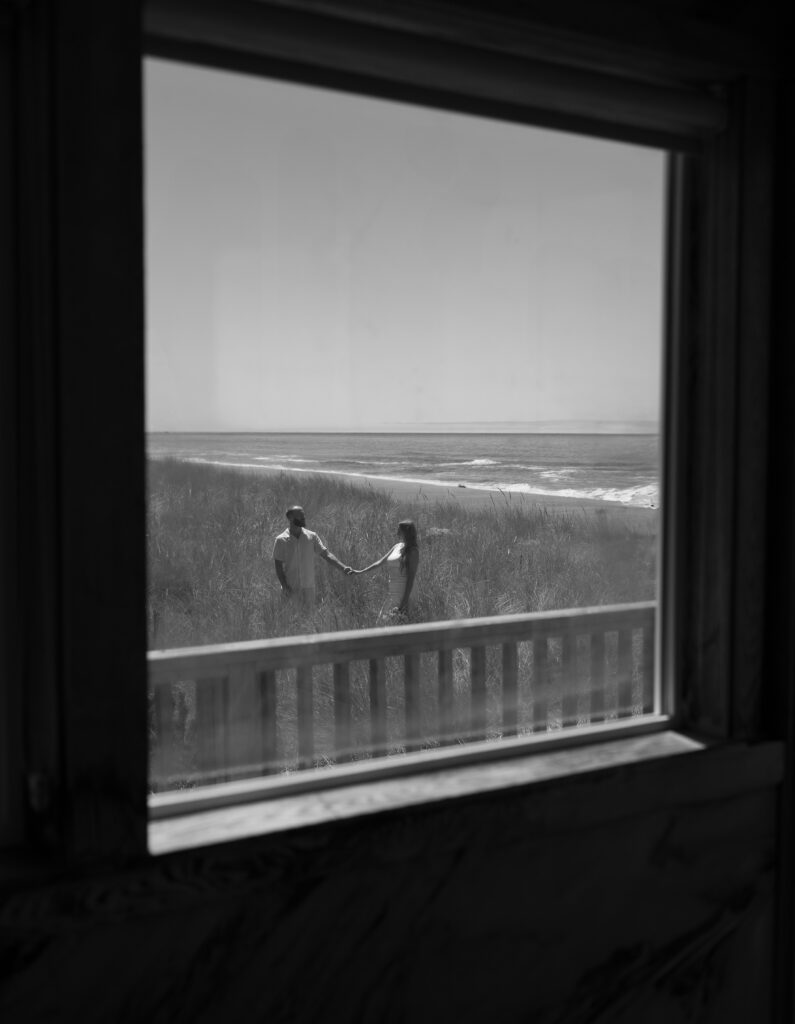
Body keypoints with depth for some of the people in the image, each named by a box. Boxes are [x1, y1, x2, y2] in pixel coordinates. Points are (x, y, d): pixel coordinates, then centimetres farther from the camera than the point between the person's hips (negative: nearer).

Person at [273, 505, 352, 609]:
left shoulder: (312, 537, -1)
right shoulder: (281, 540, -9)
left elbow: (326, 554, -5)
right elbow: (278, 566, -7)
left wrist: (343, 568, -19)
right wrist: (285, 587, -15)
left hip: (308, 587, 2)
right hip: (290, 588, -2)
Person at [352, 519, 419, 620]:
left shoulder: (412, 551, -9)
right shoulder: (396, 547, 12)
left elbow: (411, 578, -13)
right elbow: (380, 562, 18)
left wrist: (405, 601, -18)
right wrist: (361, 572, 14)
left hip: (403, 592, -8)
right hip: (392, 592, 8)